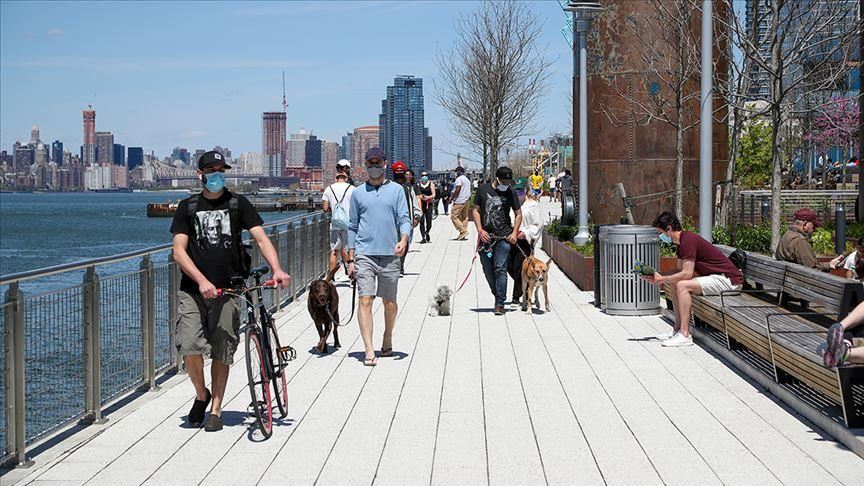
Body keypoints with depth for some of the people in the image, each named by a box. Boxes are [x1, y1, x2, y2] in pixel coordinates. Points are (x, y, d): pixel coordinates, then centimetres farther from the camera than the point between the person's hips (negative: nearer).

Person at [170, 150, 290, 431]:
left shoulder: (238, 204, 6)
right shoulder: (188, 207, 7)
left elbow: (261, 238, -2)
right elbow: (179, 251, -1)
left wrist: (277, 269, -20)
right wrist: (201, 281, -16)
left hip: (227, 291, 0)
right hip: (193, 290, 0)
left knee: (222, 353, 3)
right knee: (189, 347, -14)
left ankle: (215, 410, 16)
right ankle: (201, 395, 13)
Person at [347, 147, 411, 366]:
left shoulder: (396, 190, 8)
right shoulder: (358, 193, 10)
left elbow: (404, 219, 1)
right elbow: (352, 227, 13)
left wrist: (403, 240, -19)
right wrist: (351, 259, 9)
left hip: (390, 255, 0)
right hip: (364, 254, 0)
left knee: (390, 303, 9)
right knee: (365, 301, -11)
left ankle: (387, 340, 32)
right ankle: (369, 351, -13)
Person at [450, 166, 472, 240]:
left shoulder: (459, 179, -10)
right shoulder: (467, 180, 20)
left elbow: (457, 190, -17)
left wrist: (452, 197, -8)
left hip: (459, 201, -10)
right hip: (466, 201, 10)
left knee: (454, 216, -8)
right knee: (464, 217, 7)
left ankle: (463, 230, -16)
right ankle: (463, 235, 6)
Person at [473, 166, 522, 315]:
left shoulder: (510, 193, 4)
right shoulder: (483, 190, 5)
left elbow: (518, 214, 11)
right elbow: (476, 210, 8)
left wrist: (515, 233, -2)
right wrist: (480, 230, -3)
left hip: (503, 237, -2)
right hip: (485, 236, 2)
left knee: (500, 269, -10)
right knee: (488, 271, 6)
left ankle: (500, 304, -8)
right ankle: (498, 296, 24)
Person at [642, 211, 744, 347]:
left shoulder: (688, 240, -19)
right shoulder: (682, 241, 12)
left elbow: (687, 274, -23)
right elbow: (680, 271, 16)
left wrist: (662, 280, -13)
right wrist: (659, 276, 3)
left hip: (730, 280, -11)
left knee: (682, 286, -22)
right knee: (675, 285, 10)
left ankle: (685, 335, -22)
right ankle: (678, 329, 12)